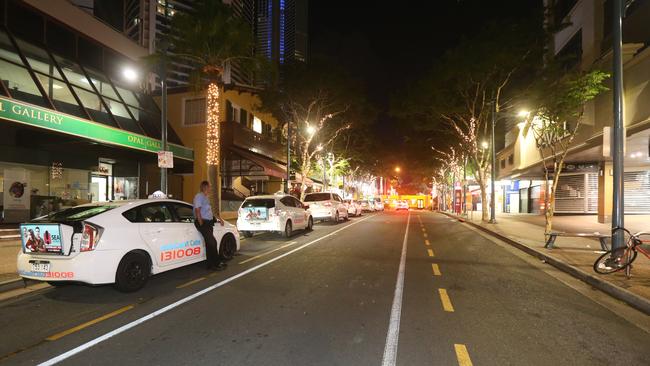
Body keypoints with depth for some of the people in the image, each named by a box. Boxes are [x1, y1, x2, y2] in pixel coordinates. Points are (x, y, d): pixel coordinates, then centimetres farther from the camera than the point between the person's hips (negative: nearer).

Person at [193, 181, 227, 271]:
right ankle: (217, 263, -4)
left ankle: (211, 264, 11)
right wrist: (201, 224, -20)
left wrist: (219, 219, 25)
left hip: (208, 223, 9)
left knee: (209, 243, 7)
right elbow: (197, 210, -16)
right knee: (212, 242, -10)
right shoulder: (199, 196, -10)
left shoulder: (205, 197, 20)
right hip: (203, 222, -9)